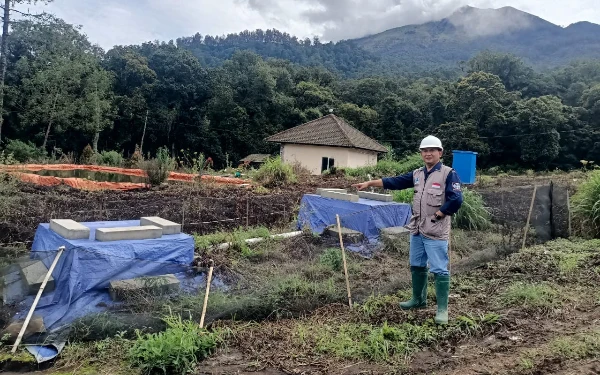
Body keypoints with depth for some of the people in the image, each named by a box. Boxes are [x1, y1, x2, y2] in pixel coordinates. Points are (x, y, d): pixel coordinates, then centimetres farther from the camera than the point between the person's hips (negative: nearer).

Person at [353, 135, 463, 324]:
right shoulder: (417, 174, 10)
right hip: (417, 230, 7)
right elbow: (394, 182, 10)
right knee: (417, 266, 18)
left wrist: (436, 216, -15)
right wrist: (369, 183, 4)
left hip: (436, 232, -7)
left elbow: (456, 200, -18)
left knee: (439, 270, -2)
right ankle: (418, 299, 35)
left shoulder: (448, 174, -10)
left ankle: (442, 309, 9)